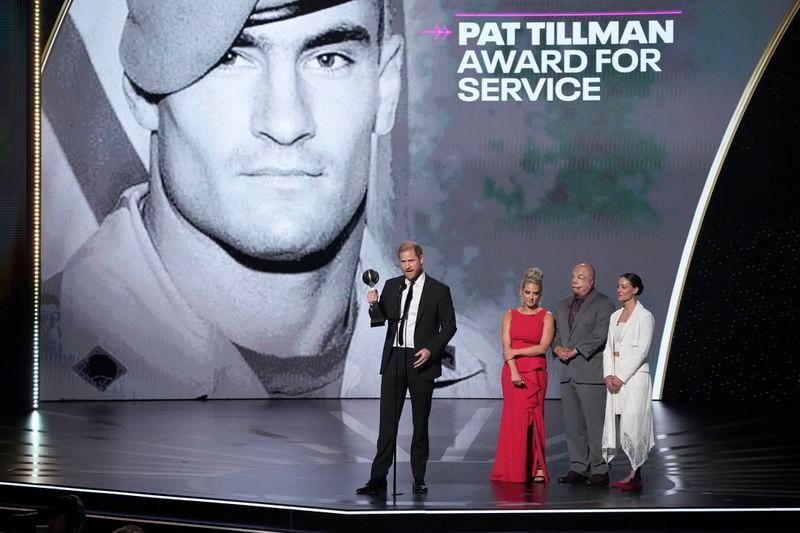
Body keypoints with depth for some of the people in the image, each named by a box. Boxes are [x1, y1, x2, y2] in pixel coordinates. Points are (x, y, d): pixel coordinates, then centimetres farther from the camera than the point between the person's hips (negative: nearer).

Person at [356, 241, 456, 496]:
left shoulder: (439, 290, -2)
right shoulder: (391, 286, 8)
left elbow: (449, 325, 0)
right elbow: (380, 320, 6)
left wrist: (431, 349, -12)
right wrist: (374, 305, -15)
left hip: (421, 360, -2)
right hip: (393, 359, 2)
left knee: (420, 422, 5)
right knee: (387, 420, 0)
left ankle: (419, 479, 13)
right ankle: (378, 478, 0)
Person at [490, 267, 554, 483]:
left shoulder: (546, 317, 4)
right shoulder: (510, 316, 9)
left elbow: (543, 347, -7)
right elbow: (506, 347, -1)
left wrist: (516, 352, -8)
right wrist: (514, 371, -13)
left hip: (536, 373, -1)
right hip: (512, 372, 1)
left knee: (534, 417, -2)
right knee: (515, 418, -1)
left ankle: (537, 468, 2)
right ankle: (514, 470, 2)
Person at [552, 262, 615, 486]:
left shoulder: (603, 304, -3)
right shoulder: (563, 305, 19)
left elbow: (600, 335, -13)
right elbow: (556, 333, 18)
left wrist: (574, 351, -16)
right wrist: (557, 348, -3)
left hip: (591, 373, -7)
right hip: (567, 373, 7)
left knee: (595, 423, -6)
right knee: (573, 424, 8)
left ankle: (599, 470, 0)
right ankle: (578, 468, 14)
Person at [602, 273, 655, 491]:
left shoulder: (644, 316, -5)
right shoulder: (615, 316, 15)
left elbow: (641, 351, -12)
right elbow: (608, 347, 12)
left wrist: (621, 377, -14)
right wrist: (608, 375, -2)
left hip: (634, 375, -7)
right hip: (615, 377, 7)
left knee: (632, 423, -8)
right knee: (617, 422, 2)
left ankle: (635, 475, -3)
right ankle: (634, 475, 6)